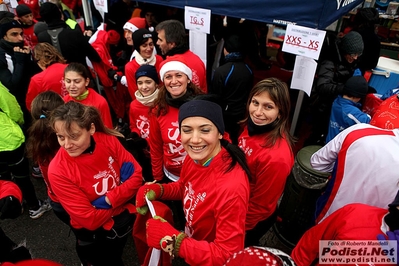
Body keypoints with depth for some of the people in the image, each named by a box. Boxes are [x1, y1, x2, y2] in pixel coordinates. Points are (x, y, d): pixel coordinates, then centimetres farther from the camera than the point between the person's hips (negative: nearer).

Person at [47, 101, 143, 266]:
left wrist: (109, 200, -22)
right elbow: (90, 220, -22)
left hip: (127, 216, 3)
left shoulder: (108, 140, -15)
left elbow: (137, 175, -11)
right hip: (95, 234, -2)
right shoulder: (58, 171, -23)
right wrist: (123, 196, -16)